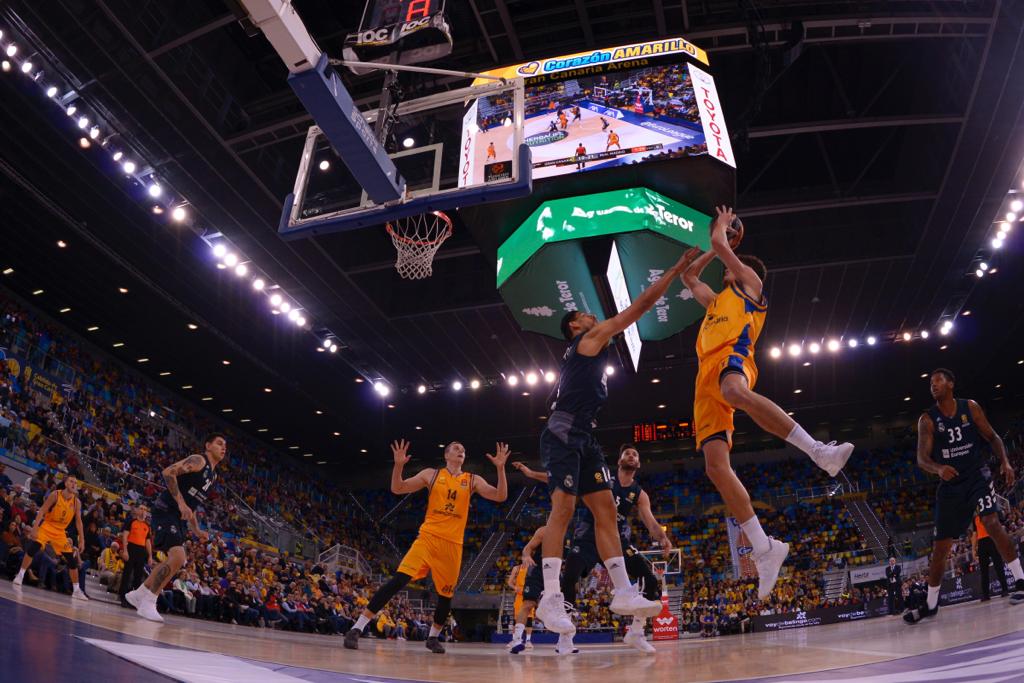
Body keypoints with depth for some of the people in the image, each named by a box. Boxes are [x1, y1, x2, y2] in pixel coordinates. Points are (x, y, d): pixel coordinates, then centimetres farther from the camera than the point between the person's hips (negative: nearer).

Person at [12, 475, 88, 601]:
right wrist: (35, 528, -28)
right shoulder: (55, 495, -12)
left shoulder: (77, 502, -3)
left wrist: (81, 540, -6)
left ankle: (76, 590, 4)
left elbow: (78, 521, -1)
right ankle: (20, 575, -8)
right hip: (46, 526, -3)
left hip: (60, 532, 3)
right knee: (32, 547, -29)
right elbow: (42, 511, -15)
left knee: (73, 560, -3)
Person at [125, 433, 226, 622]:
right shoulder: (198, 460, -8)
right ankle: (148, 603, -8)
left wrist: (196, 530, 19)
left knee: (175, 561, 15)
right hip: (166, 511, -10)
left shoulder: (212, 475, 19)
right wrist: (181, 502, -25)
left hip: (180, 517, 10)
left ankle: (138, 594, 30)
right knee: (178, 558, -20)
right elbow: (168, 472, -20)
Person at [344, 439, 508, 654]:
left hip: (453, 545, 3)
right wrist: (398, 465, -15)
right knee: (398, 580, -16)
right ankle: (357, 628, -13)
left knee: (446, 595, 10)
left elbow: (500, 496, -2)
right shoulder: (431, 474, 6)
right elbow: (397, 489, 3)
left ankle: (433, 637, 34)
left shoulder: (472, 481, 9)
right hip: (428, 537, -2)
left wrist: (500, 468, -14)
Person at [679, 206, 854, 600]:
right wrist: (712, 251, 48)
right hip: (707, 376, 7)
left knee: (736, 393, -46)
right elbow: (688, 277, 49)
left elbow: (719, 243, 18)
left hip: (731, 358, -7)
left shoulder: (750, 283, 21)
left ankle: (819, 452, -46)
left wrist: (722, 225, 37)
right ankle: (764, 548, -15)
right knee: (715, 466, -13)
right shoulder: (717, 300, 40)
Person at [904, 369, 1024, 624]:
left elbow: (992, 436, 7)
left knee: (991, 521, -27)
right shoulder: (927, 419, -5)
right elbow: (922, 459, -11)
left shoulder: (970, 407, -1)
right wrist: (939, 468, -33)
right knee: (940, 546, 4)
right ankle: (930, 604, 15)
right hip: (950, 484, 0)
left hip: (977, 476, 0)